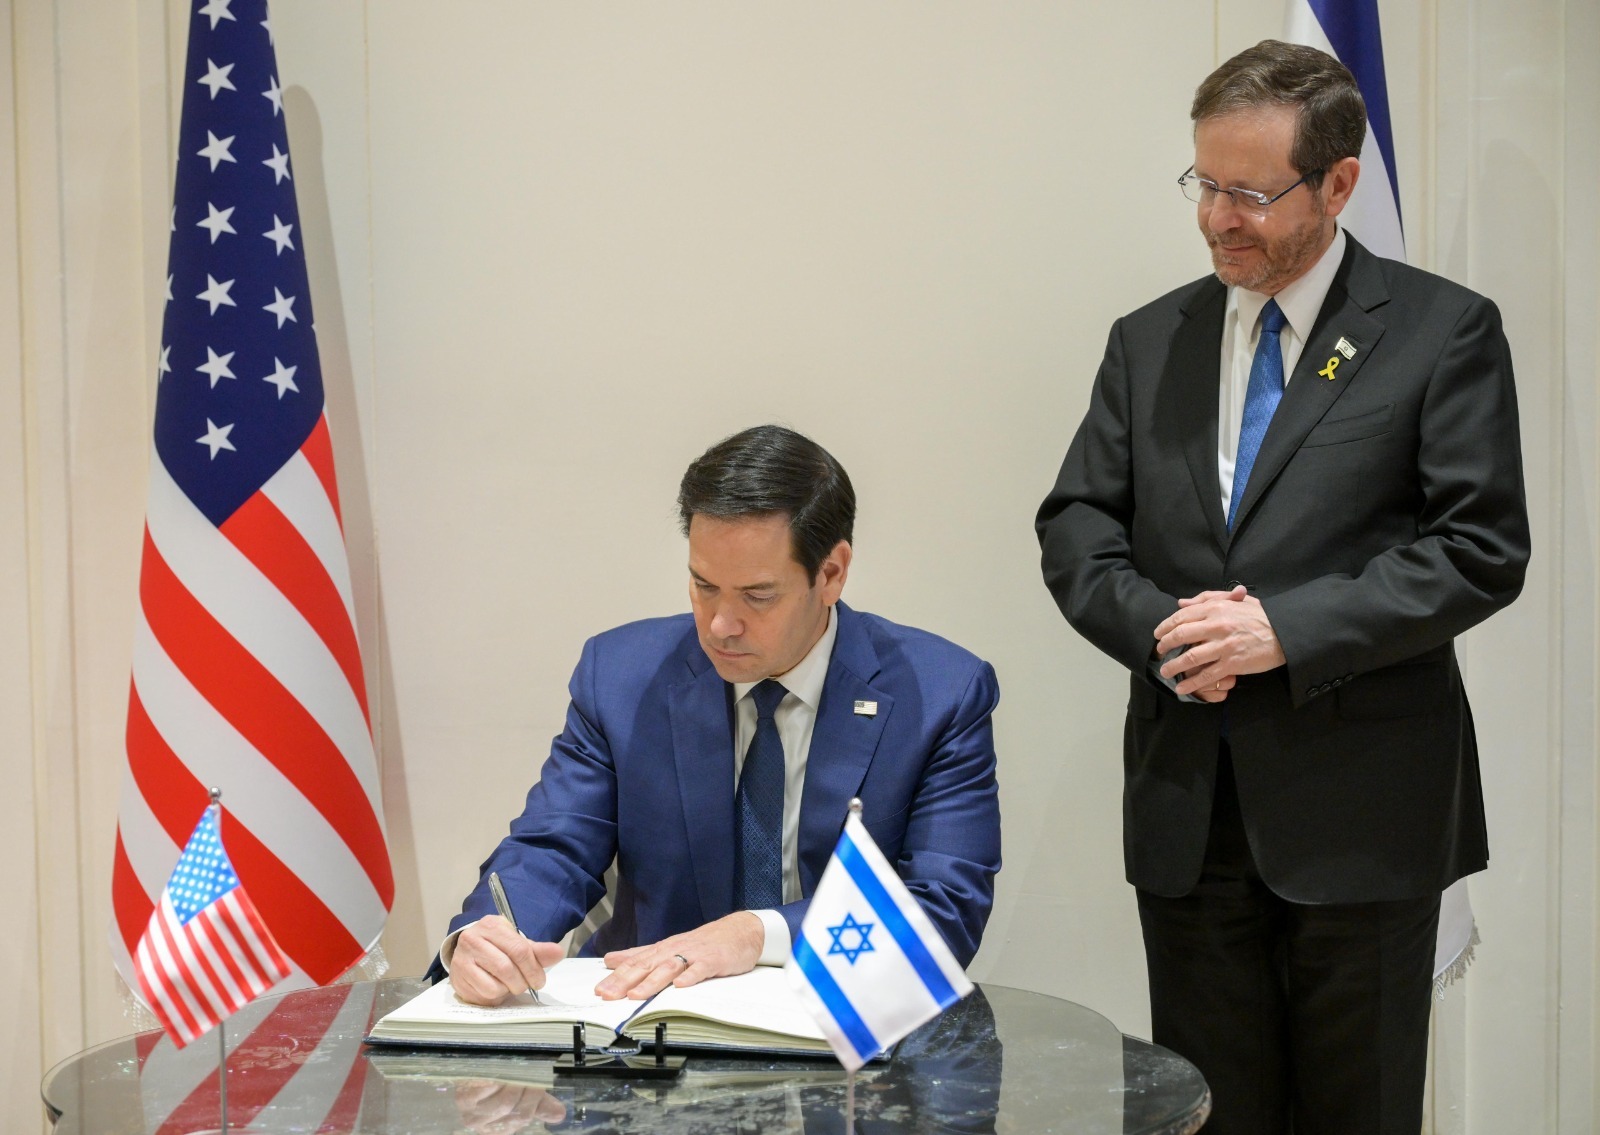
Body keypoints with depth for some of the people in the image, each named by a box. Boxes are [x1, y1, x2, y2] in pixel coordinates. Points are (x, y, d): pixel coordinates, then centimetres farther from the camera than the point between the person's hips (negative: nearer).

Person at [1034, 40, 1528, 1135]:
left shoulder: (1443, 331, -2)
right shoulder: (1150, 340, 12)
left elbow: (1482, 548, -9)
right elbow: (1074, 526, 9)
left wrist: (1288, 630, -17)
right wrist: (1158, 626, -12)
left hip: (1361, 808, -3)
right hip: (1186, 803, 4)